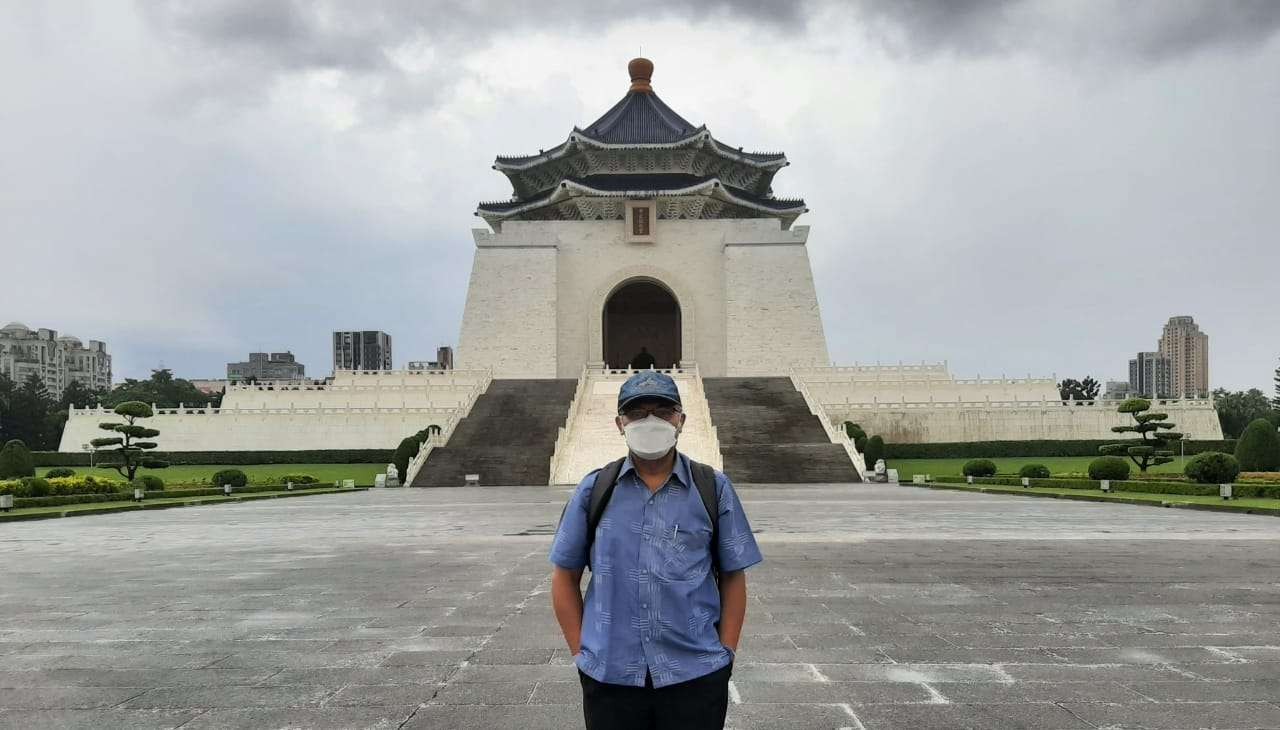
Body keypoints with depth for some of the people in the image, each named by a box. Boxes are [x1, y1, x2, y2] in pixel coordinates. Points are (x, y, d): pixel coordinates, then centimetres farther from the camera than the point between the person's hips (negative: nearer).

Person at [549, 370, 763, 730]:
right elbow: (565, 577, 7)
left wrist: (726, 653, 0)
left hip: (696, 676, 0)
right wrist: (581, 652, 2)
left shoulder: (713, 489, 2)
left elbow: (732, 577, 5)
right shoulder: (594, 490, 3)